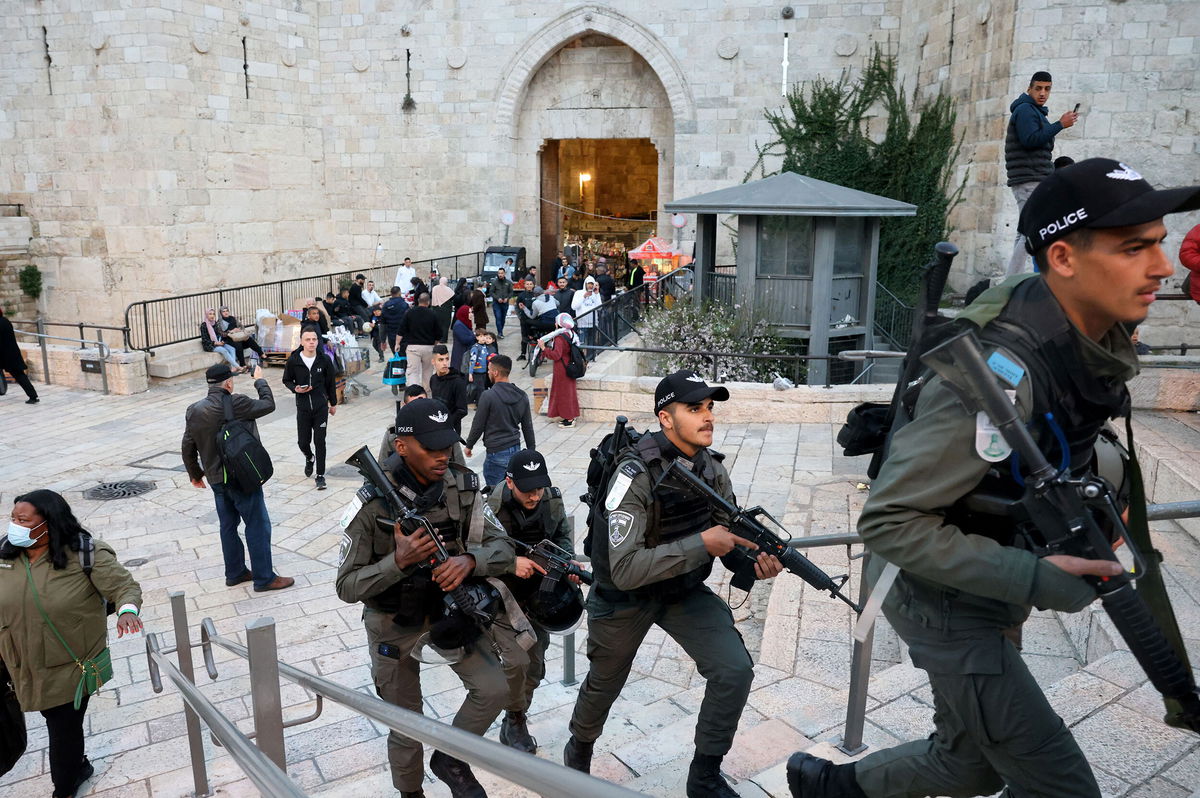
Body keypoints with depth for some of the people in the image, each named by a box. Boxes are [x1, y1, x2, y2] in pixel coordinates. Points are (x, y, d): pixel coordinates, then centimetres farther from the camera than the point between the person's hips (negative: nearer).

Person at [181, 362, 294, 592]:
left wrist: (195, 474, 21)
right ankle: (264, 578, 8)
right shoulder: (236, 404, -21)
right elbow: (268, 405, -7)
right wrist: (260, 381, 8)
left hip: (216, 479, 7)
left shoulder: (194, 411, 1)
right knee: (258, 526, 2)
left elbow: (188, 448, 7)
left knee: (228, 525, 18)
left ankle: (235, 573, 30)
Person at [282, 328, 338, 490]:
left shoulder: (324, 360, -5)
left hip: (321, 407, 0)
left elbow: (330, 383, 6)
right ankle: (309, 458, 41)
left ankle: (320, 475, 12)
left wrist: (333, 403, 13)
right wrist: (295, 388, -14)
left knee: (320, 441, 1)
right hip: (303, 407, 1)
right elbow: (286, 380, 7)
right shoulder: (293, 360, -7)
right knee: (303, 442, 6)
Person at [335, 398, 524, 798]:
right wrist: (399, 561, -38)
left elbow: (502, 546, -11)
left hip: (448, 608, 3)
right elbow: (347, 587, -21)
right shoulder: (372, 504, -25)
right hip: (394, 625, -2)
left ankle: (451, 758, 17)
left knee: (495, 688, -11)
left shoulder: (463, 487, -16)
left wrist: (469, 560, -33)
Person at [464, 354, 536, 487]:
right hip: (516, 450, 6)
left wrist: (469, 445, 7)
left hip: (497, 453, -6)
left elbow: (478, 425, -8)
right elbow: (528, 427, 10)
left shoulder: (488, 395, -14)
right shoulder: (522, 396, 5)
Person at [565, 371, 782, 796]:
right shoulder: (637, 476, -30)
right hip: (625, 596, -4)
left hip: (686, 590, 4)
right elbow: (625, 570, -35)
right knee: (604, 684, 18)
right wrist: (701, 545, -37)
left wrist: (754, 563, -23)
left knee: (736, 670, -13)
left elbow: (728, 538, 0)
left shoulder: (712, 468, -11)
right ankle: (580, 746, 54)